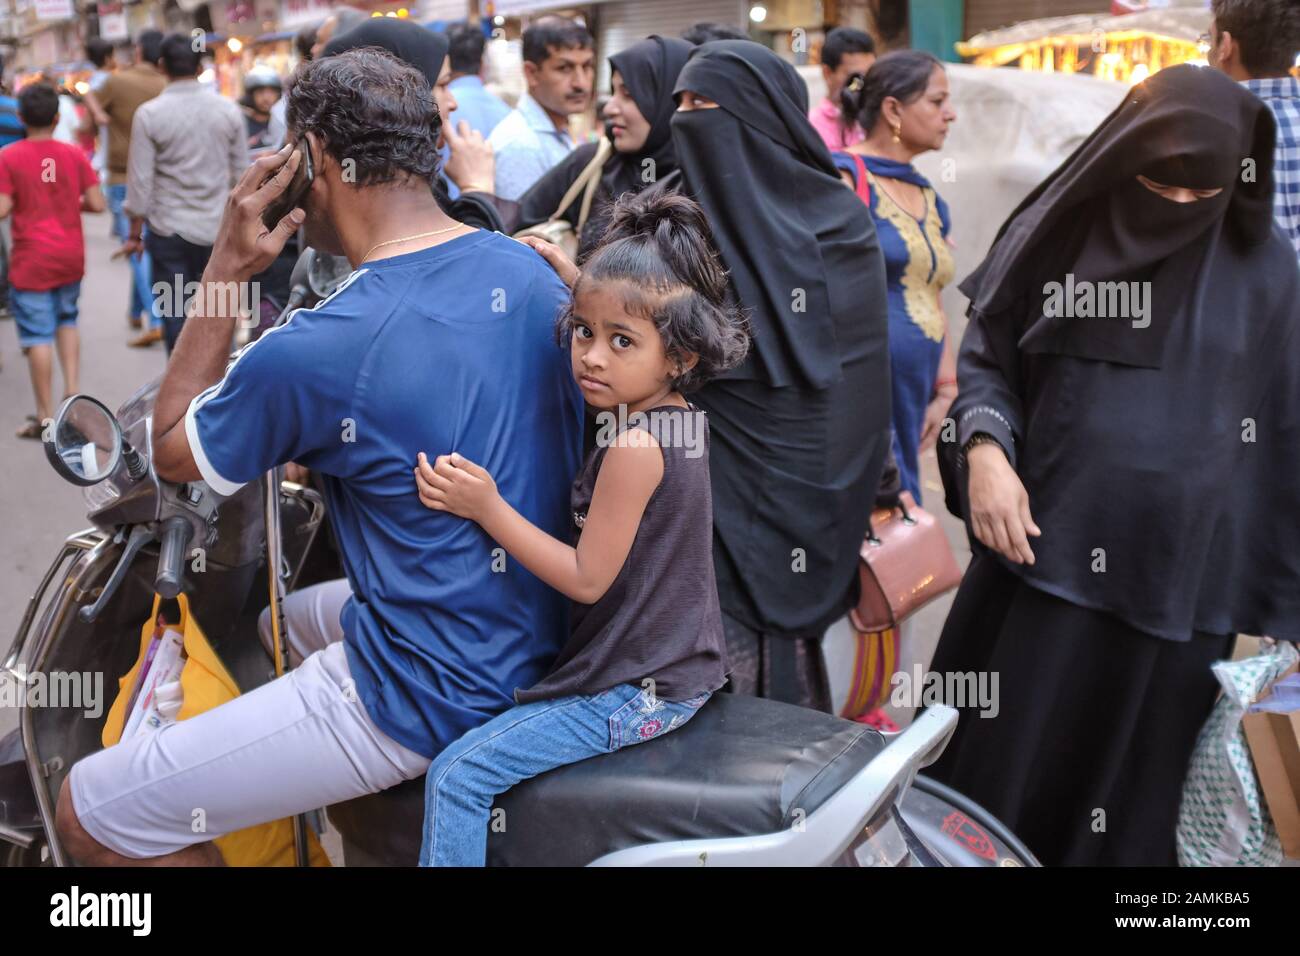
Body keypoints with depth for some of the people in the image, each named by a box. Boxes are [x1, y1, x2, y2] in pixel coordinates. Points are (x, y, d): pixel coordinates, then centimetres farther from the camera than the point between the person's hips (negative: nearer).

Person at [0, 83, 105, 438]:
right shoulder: (74, 155, -2)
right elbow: (97, 204, -3)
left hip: (31, 261, -3)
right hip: (71, 256, 3)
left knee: (37, 335, 1)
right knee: (66, 320, 24)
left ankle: (45, 415, 4)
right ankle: (72, 389, 13)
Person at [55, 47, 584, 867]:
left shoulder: (315, 352, -24)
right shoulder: (529, 270, -2)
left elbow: (174, 453, -4)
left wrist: (227, 270, -8)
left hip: (430, 699, -8)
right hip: (544, 646, 9)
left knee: (90, 813, 1)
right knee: (290, 620, 36)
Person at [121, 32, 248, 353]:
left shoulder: (150, 114, -8)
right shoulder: (228, 110, -1)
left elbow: (141, 180, -7)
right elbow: (240, 173, 5)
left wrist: (135, 231, 3)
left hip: (170, 230, -2)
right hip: (219, 229, 2)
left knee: (175, 315, 6)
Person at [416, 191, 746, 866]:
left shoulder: (634, 447, -25)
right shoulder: (681, 415, 3)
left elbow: (588, 578, -22)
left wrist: (487, 507, -22)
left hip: (633, 694, -11)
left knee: (457, 776, -13)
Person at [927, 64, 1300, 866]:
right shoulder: (1058, 233, 0)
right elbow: (984, 362, 7)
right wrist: (984, 449, -14)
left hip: (1183, 576, 0)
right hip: (1046, 550, 0)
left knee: (1136, 793, 10)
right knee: (1003, 770, 5)